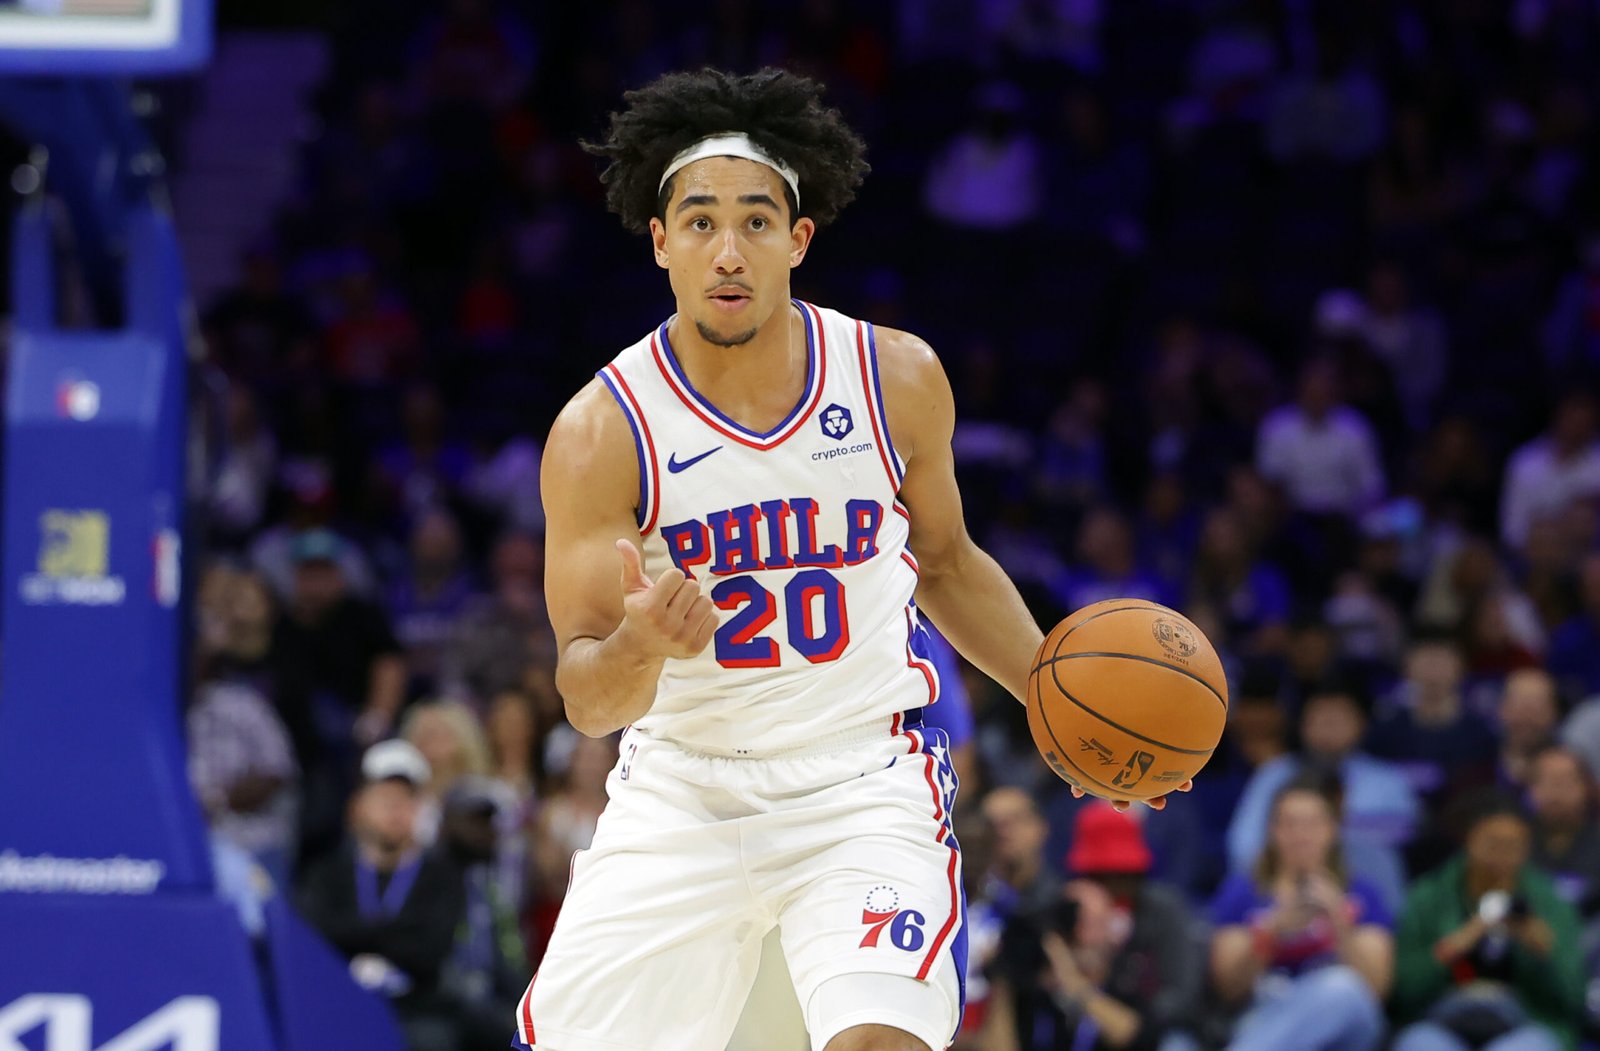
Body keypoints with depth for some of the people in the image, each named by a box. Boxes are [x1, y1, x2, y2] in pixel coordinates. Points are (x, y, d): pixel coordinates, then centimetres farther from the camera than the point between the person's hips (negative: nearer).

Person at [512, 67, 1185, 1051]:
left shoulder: (898, 379, -4)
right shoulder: (601, 433, -12)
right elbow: (587, 697, -11)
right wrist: (639, 647, -35)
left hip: (864, 781, 0)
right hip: (680, 789, 0)